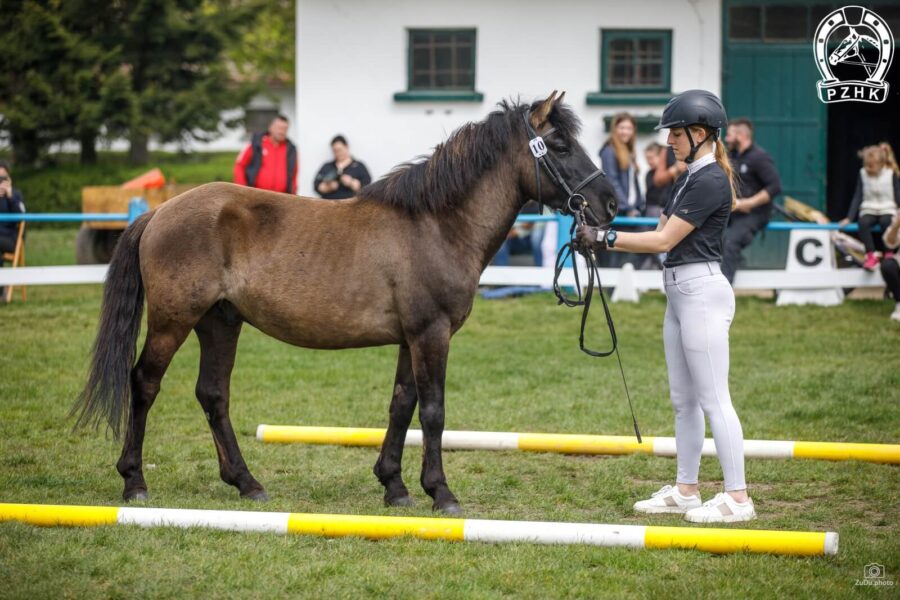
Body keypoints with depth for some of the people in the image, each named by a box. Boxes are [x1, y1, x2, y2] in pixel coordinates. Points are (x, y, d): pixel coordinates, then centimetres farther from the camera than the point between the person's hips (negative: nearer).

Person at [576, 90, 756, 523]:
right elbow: (661, 234, 15)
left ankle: (737, 498, -6)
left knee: (713, 400, -9)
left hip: (701, 291, -11)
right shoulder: (689, 179, 16)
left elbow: (664, 241, -17)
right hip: (680, 293, 11)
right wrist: (602, 241, 6)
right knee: (683, 400, 14)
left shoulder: (710, 181, -15)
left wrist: (606, 238, -13)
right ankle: (685, 490, 20)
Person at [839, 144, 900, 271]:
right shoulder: (863, 175, 3)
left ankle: (889, 255, -23)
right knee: (863, 222, -33)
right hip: (869, 210, 2)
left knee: (885, 221, -36)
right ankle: (871, 255, -30)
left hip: (887, 210, -2)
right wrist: (849, 218, -5)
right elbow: (857, 197, 4)